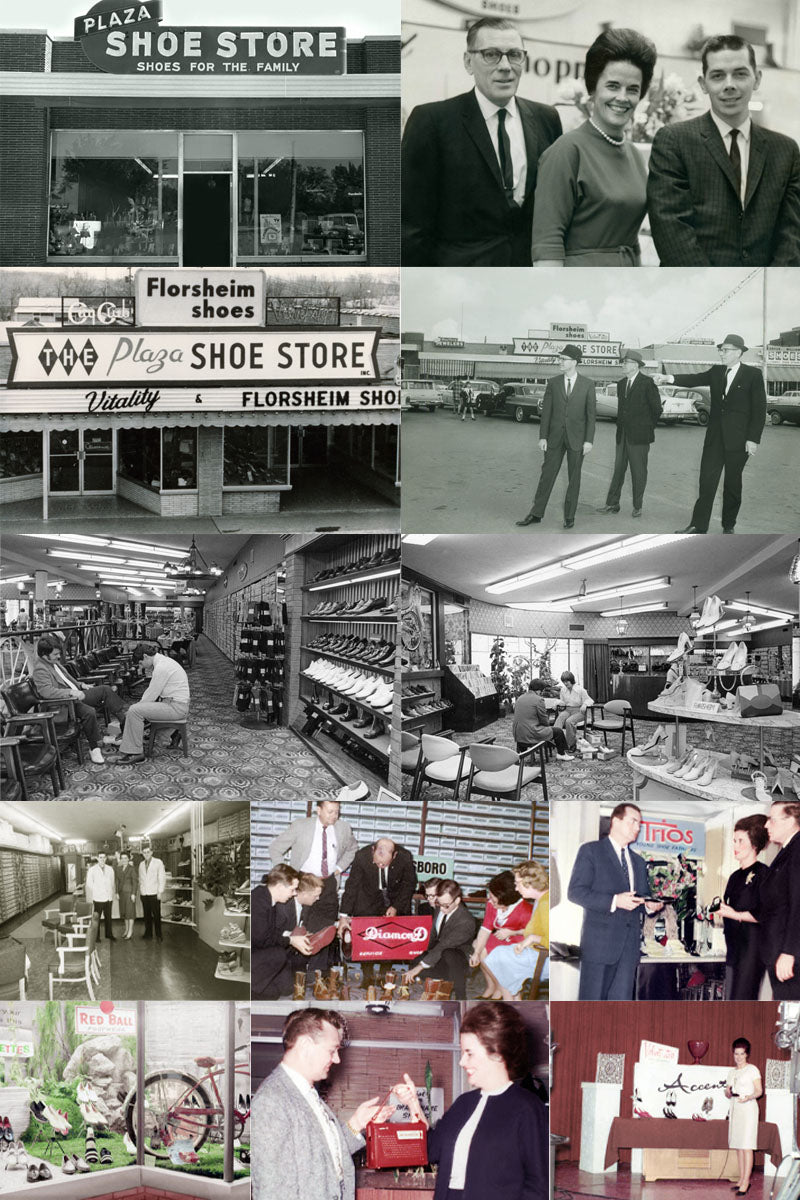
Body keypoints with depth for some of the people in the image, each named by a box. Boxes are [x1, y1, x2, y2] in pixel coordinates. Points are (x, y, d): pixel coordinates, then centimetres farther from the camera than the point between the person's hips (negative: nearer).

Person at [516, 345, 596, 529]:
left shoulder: (587, 385, -2)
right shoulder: (553, 382, 3)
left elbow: (591, 414, -2)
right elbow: (546, 411, 3)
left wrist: (589, 440, -8)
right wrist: (542, 437, -3)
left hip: (577, 438, -2)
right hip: (555, 437, 2)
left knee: (574, 479, 4)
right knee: (547, 474, 3)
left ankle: (569, 516, 13)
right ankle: (536, 514, 9)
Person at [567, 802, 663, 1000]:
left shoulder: (638, 862, 24)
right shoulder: (590, 851, 3)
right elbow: (575, 891, -7)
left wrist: (649, 906, 3)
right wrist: (614, 901, -18)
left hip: (629, 944, 6)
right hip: (600, 942, -6)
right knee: (592, 1001, -6)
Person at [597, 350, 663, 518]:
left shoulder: (647, 383, -9)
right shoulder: (621, 384, 13)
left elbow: (656, 408, -4)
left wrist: (649, 427, 3)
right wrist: (621, 426, 14)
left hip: (639, 436, -6)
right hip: (623, 435, 6)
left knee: (638, 471, 0)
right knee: (618, 469, 6)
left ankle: (637, 506, 8)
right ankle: (612, 504, 10)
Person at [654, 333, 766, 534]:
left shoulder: (753, 375, -4)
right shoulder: (716, 372, 8)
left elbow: (759, 409, -6)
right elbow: (694, 380, -5)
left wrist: (753, 439, -11)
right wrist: (670, 378, -23)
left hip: (738, 439, -4)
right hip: (715, 437, 4)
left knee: (732, 483, 6)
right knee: (707, 480, -1)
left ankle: (728, 526, 18)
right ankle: (698, 526, 0)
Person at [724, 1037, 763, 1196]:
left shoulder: (752, 1070, -1)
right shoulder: (732, 1071, 17)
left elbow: (759, 1091, -5)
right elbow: (728, 1094, 19)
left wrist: (749, 1097, -24)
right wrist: (728, 1091, -4)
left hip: (748, 1107, -7)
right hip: (734, 1109, 7)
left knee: (747, 1146, -11)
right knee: (738, 1146, 5)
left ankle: (746, 1181, -14)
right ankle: (741, 1179, 10)